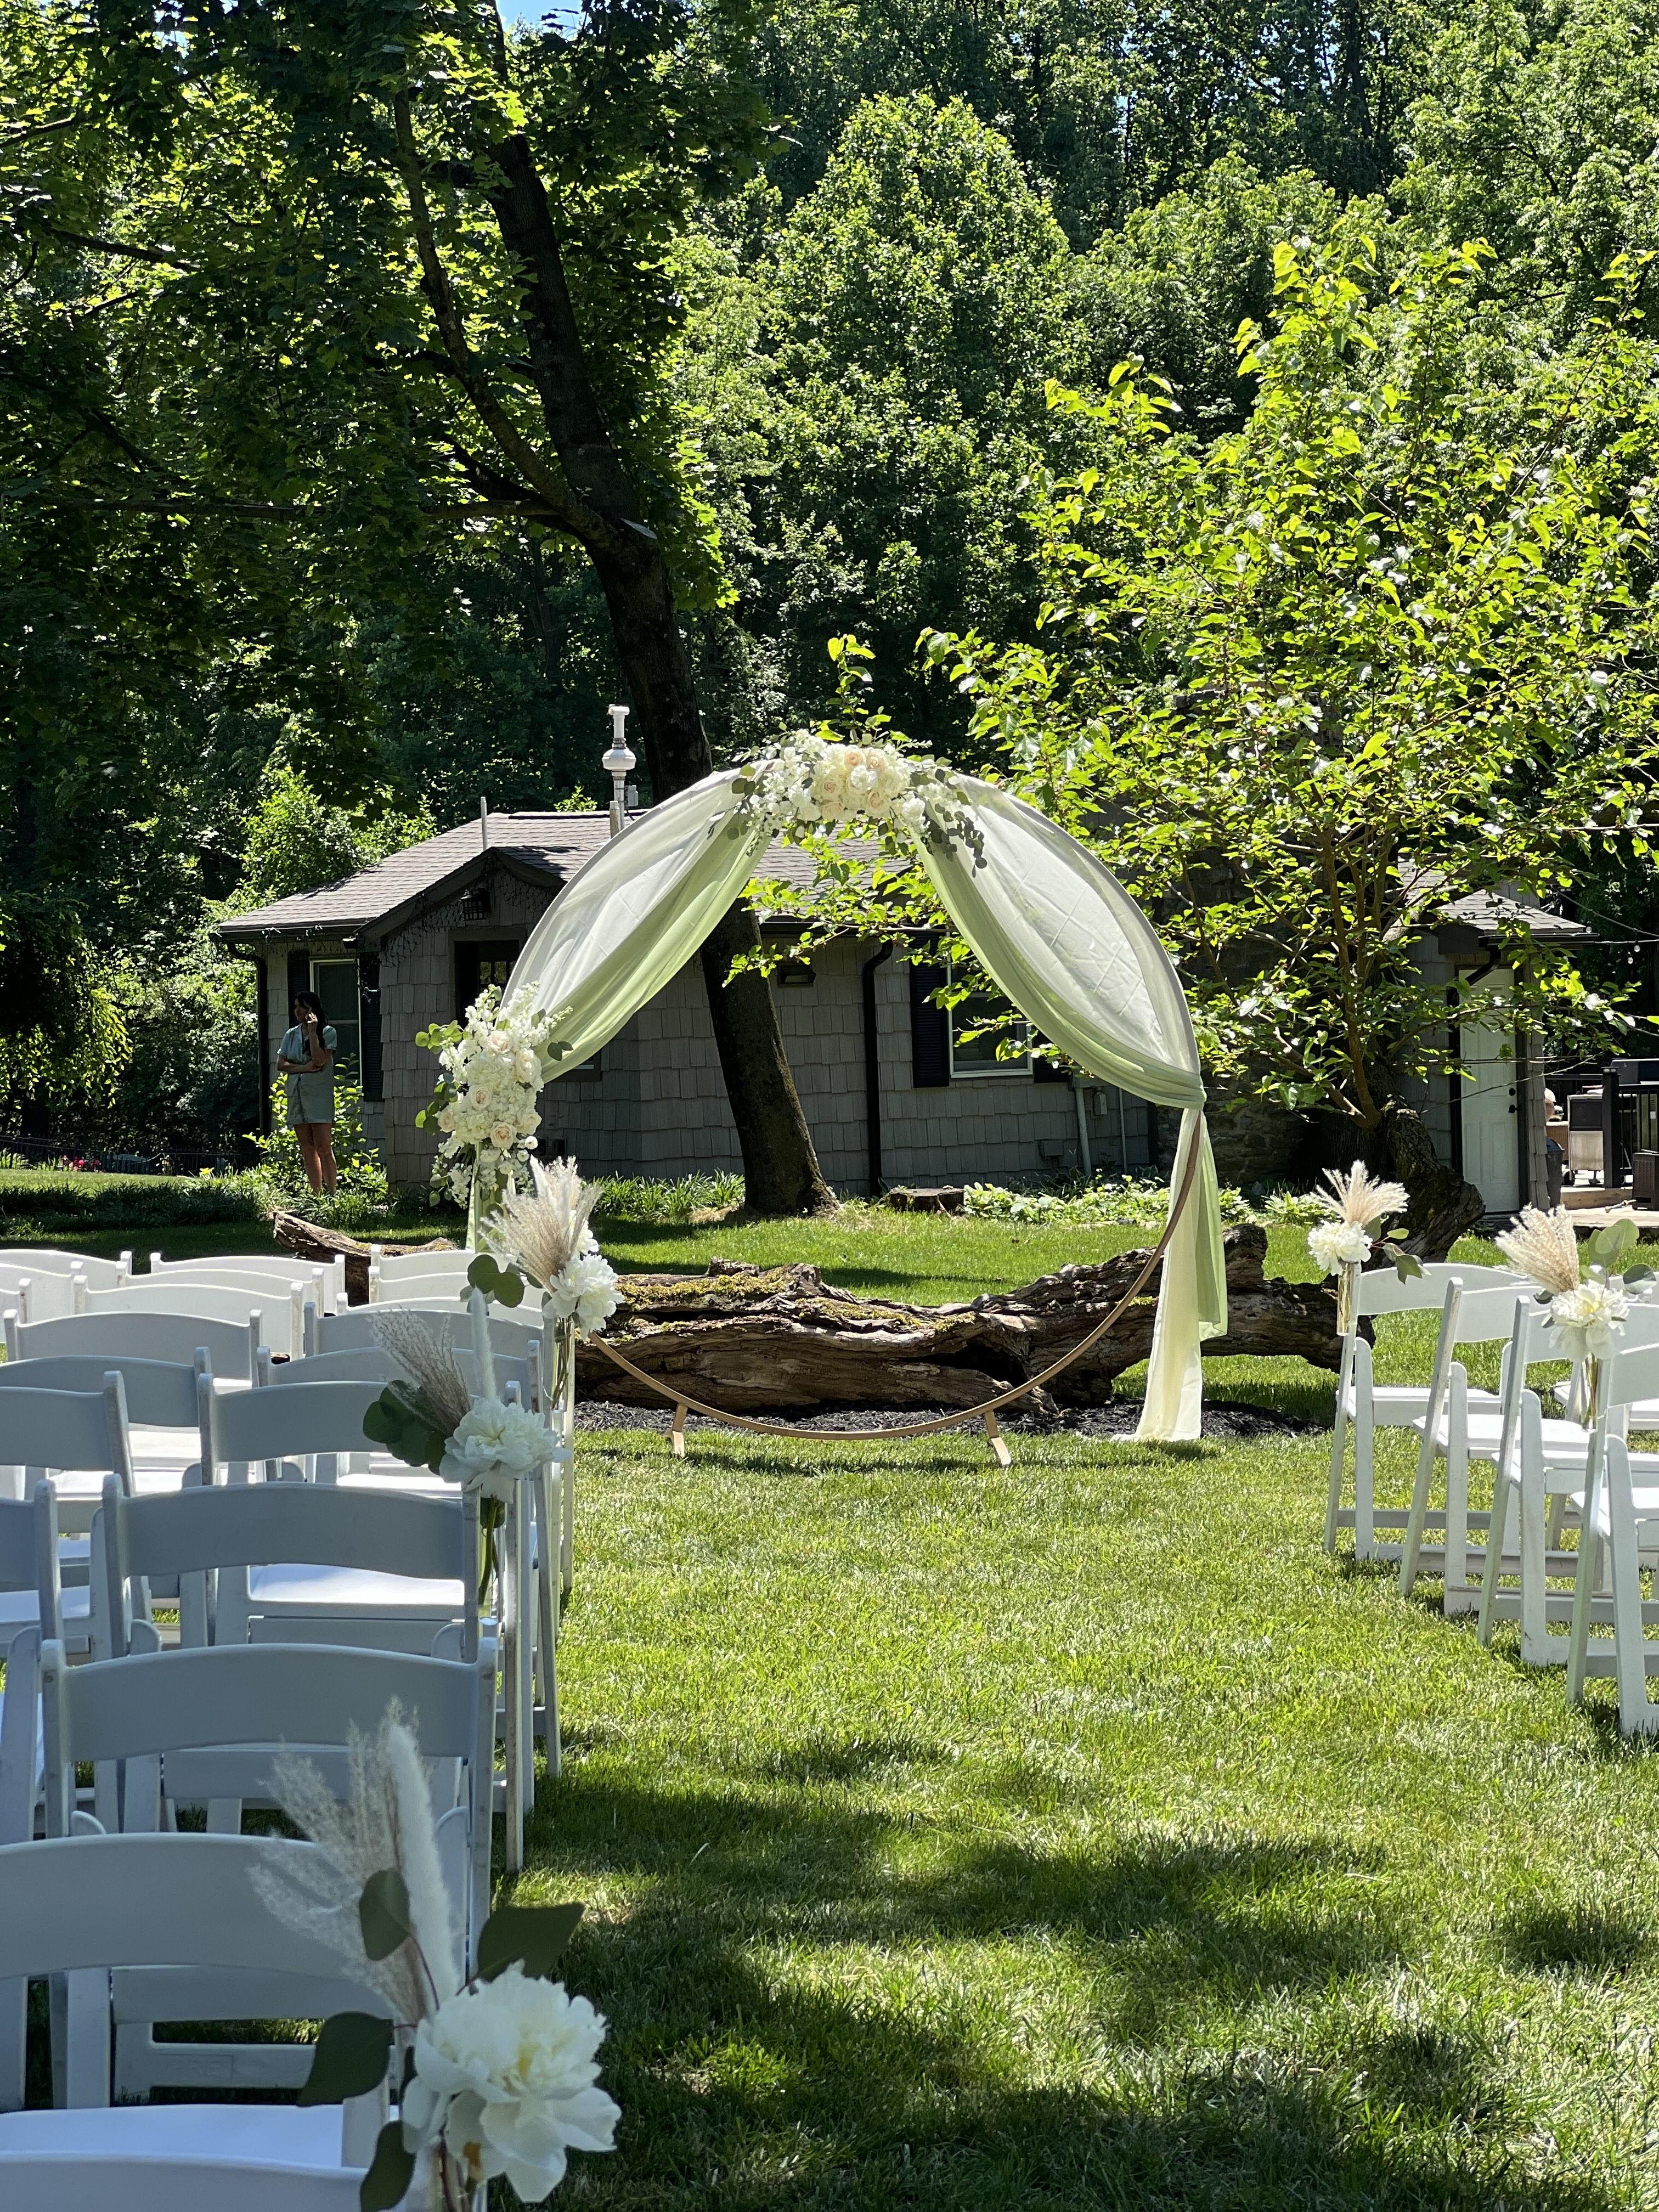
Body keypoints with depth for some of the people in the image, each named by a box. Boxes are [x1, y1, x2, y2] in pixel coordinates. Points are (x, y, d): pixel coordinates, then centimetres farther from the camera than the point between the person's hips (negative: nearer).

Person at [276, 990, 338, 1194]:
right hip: (296, 1094, 5)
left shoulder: (327, 1033, -1)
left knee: (323, 1148, -12)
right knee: (307, 1150, 4)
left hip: (319, 1095, -5)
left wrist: (312, 1031, -13)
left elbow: (320, 1060, -15)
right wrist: (305, 1068, -9)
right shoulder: (291, 1035, 14)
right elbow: (280, 1065, 6)